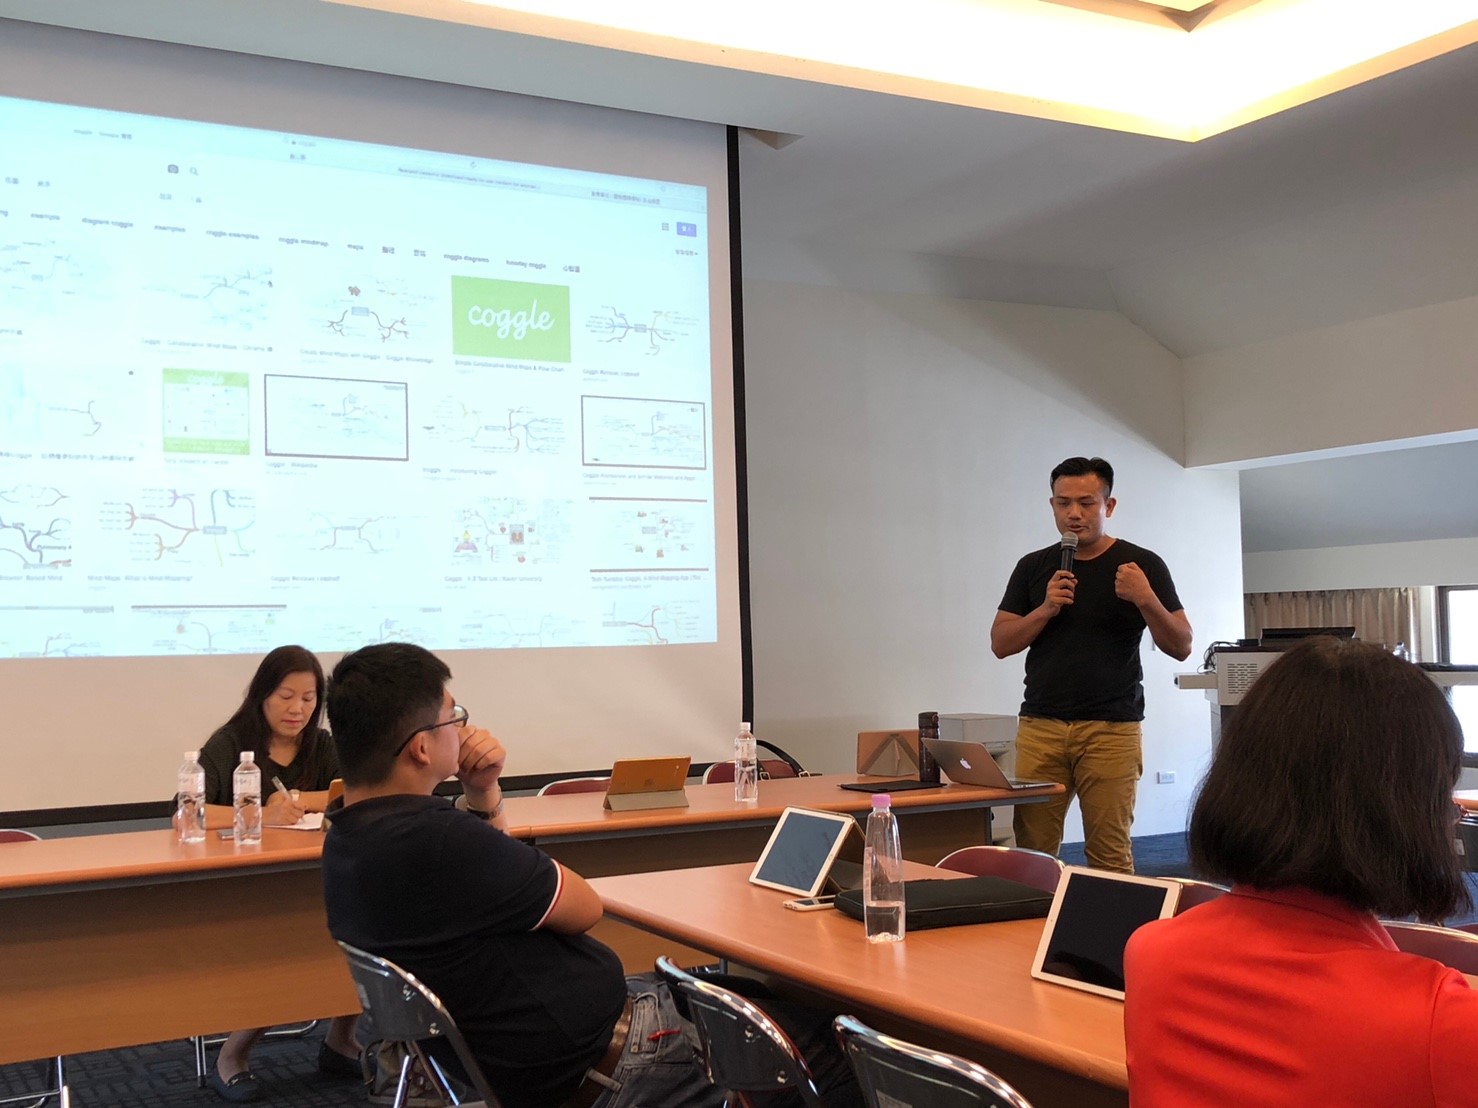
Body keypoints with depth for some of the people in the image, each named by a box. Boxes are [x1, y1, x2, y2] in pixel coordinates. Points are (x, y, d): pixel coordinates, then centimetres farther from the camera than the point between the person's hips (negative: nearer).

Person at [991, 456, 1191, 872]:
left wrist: (1145, 599, -18)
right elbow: (1000, 643, 8)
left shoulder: (1141, 564, 2)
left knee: (1110, 857, -2)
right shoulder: (1033, 567, 11)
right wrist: (1046, 608, -8)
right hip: (1040, 727, 2)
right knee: (1030, 851, -1)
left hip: (1111, 729, -2)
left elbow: (1181, 647, -1)